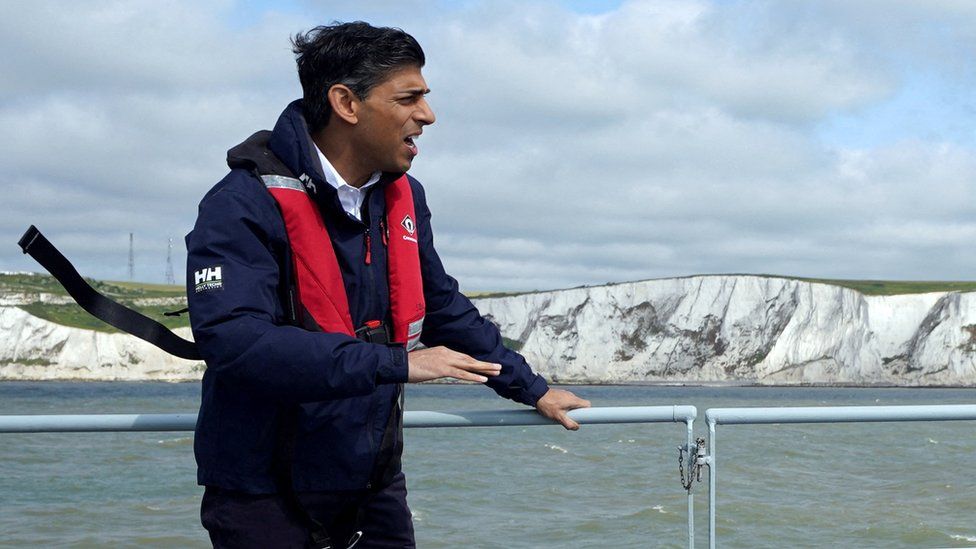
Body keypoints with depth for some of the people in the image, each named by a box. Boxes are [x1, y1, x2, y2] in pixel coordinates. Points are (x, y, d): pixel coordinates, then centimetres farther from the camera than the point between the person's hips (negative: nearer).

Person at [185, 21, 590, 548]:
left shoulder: (403, 198, 7)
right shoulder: (247, 204, -18)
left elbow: (445, 308, 21)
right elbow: (234, 340, -31)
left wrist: (532, 390, 24)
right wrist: (396, 363, -32)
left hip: (375, 485, 7)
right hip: (266, 499, -7)